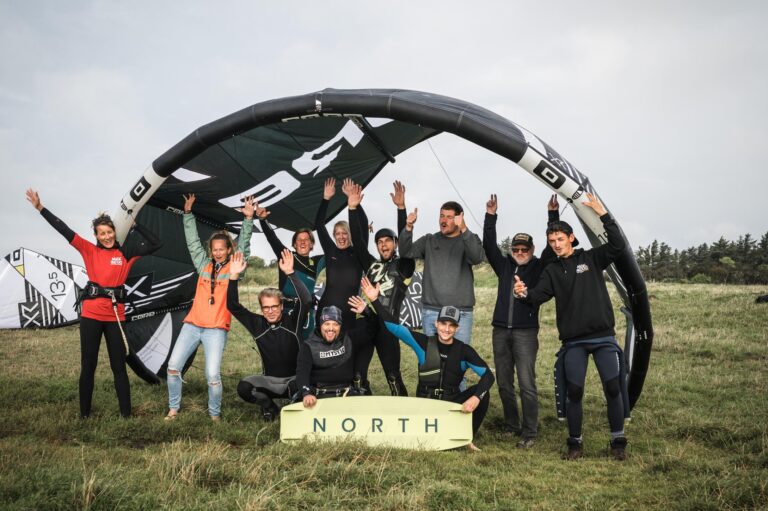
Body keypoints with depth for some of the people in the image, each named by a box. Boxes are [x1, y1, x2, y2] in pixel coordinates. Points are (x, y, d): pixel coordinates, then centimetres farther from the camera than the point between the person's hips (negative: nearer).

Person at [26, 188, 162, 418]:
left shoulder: (126, 253, 4)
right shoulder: (89, 251, 3)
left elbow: (155, 244, 0)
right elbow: (65, 231, -3)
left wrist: (134, 224, -2)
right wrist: (41, 208, -8)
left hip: (115, 315, 0)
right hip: (91, 314, 0)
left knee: (119, 366, 6)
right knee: (88, 365, 8)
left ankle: (126, 413, 12)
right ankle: (84, 413, 19)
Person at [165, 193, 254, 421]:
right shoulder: (204, 265, 13)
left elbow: (244, 245, -5)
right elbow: (192, 241, 14)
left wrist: (248, 219, -14)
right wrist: (188, 213, 12)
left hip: (216, 329, -4)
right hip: (192, 325, 4)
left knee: (213, 375, -11)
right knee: (173, 366, 0)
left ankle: (215, 415, 8)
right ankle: (173, 408, 16)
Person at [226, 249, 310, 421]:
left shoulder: (292, 320, -8)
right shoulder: (258, 324, -2)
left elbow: (306, 300, -25)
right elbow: (233, 306, -5)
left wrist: (290, 273, -33)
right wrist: (234, 277, -18)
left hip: (295, 378, -2)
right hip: (270, 381, 3)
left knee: (296, 386, -37)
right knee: (244, 387, -25)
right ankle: (269, 407, 5)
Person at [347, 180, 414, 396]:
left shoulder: (404, 266, 4)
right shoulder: (371, 264, 15)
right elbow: (357, 241, 7)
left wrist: (401, 208, -21)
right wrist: (353, 209, -3)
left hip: (387, 326, -4)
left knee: (393, 376, 0)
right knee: (357, 373, 3)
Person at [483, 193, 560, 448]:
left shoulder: (539, 267, 5)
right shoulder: (504, 265, 12)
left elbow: (553, 246, -5)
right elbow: (489, 245, 5)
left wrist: (553, 215, -13)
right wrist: (490, 216, -3)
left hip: (526, 332, -4)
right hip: (500, 331, 4)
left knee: (527, 384, -8)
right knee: (504, 383, 10)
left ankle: (529, 433, -4)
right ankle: (511, 426, 22)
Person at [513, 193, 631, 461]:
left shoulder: (591, 258, 6)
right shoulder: (552, 271, 10)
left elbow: (618, 245, -7)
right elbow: (540, 295, -5)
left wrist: (603, 215, -14)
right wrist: (525, 293, -28)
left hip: (603, 336, -1)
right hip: (573, 341, 1)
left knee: (613, 387, -5)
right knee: (573, 391, -1)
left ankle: (618, 441, 11)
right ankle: (576, 443, 15)